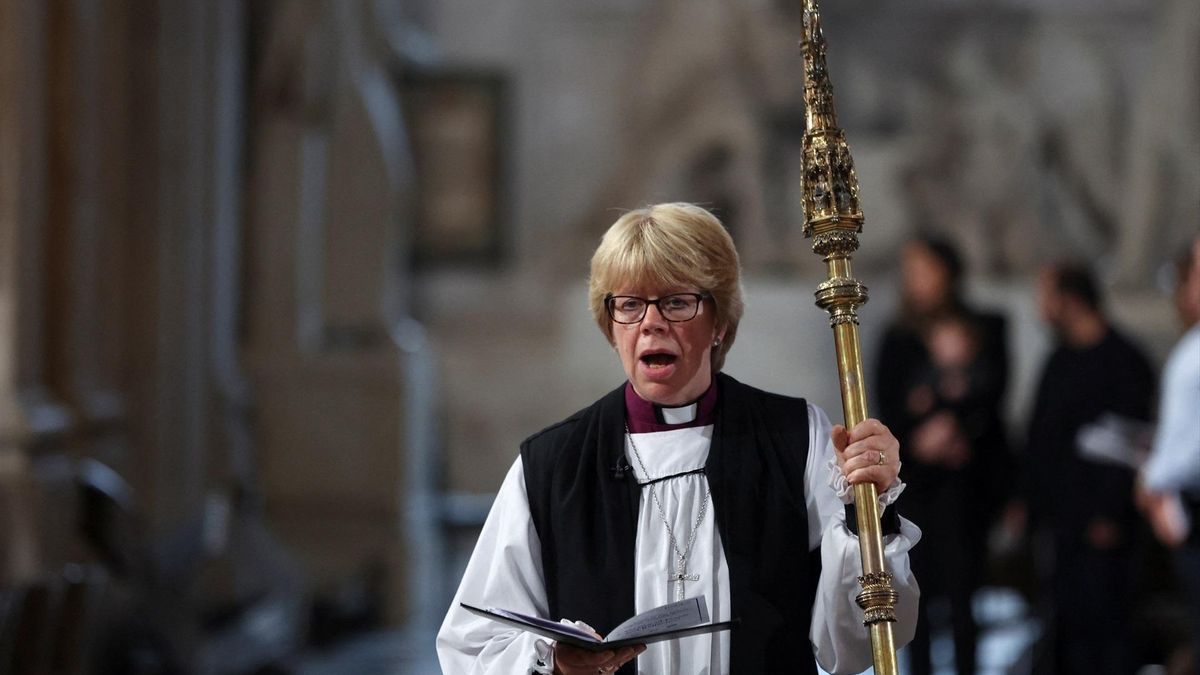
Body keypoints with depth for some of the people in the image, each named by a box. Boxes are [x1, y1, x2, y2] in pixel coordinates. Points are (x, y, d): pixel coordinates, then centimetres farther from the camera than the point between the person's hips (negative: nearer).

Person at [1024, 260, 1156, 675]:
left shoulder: (1124, 362, -7)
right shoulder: (1060, 359, 17)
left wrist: (1110, 514, -15)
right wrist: (1029, 498, 12)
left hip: (1100, 524, -7)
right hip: (1061, 516, 8)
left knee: (1104, 621, -8)